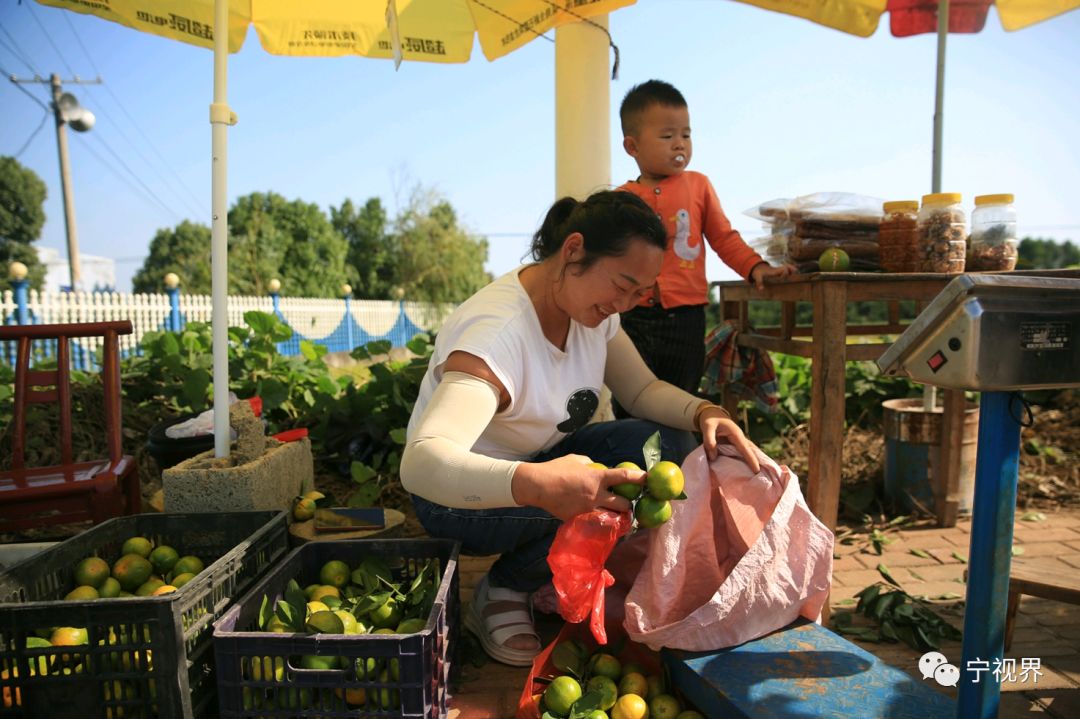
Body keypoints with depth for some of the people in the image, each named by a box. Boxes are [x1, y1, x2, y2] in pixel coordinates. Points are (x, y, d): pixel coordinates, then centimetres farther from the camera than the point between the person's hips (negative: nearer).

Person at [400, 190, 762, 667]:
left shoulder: (590, 307, -7)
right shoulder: (496, 333, -32)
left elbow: (642, 390, 0)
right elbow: (421, 463, -44)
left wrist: (704, 412, -22)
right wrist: (534, 484, -61)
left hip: (541, 459, 8)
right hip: (461, 498, -8)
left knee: (669, 444, -13)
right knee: (602, 497, -34)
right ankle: (499, 595, -6)